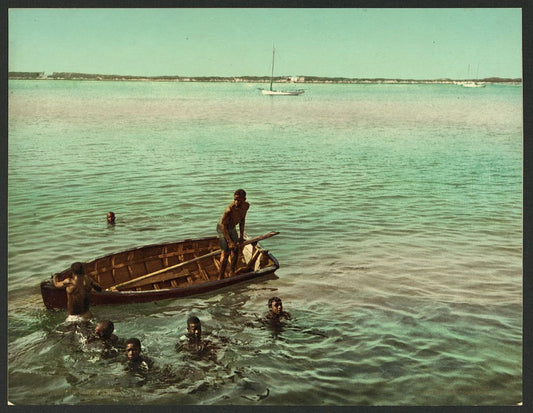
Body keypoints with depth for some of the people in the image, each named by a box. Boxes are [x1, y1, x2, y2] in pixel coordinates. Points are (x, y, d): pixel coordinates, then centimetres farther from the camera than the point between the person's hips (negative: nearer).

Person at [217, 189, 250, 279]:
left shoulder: (246, 205, -14)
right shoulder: (229, 209, -36)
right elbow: (223, 226, -29)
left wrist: (241, 234, 7)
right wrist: (229, 241, -29)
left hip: (232, 228, 7)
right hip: (223, 229, -7)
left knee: (235, 250, 13)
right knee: (226, 252, -10)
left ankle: (233, 273, 30)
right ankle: (220, 278, -2)